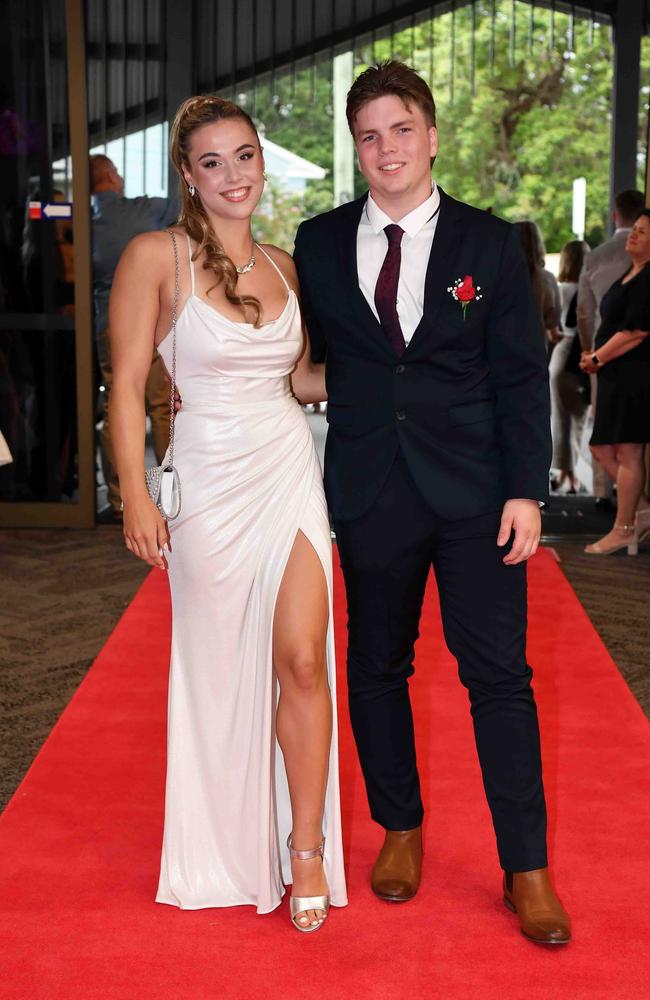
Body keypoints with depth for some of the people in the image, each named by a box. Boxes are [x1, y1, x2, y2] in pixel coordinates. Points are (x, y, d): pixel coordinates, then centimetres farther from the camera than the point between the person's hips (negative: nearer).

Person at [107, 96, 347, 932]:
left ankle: (306, 849, 12)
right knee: (220, 669, 10)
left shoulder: (282, 265, 8)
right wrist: (136, 497, -15)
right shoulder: (154, 257, -7)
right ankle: (231, 848, 30)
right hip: (208, 485, -3)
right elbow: (127, 385, -9)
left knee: (302, 661, -4)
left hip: (288, 476, 3)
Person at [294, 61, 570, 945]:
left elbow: (521, 376, -1)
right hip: (370, 493, 2)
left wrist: (526, 490, -8)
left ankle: (526, 868, 13)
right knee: (377, 667, 12)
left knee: (499, 674, 1)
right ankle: (400, 830, 31)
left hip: (475, 494, -2)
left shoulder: (488, 243, 1)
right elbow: (313, 361, 11)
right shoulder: (319, 245, 6)